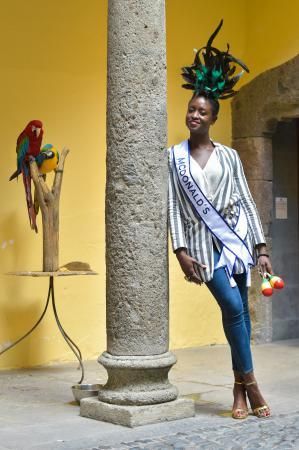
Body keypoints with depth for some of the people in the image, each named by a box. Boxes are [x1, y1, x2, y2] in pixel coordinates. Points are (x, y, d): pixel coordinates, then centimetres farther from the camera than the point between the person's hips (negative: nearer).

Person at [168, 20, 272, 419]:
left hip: (236, 236, 2)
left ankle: (239, 387, 13)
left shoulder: (229, 156, 8)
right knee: (233, 307, -14)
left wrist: (260, 246, 1)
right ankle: (249, 383, -2)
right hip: (203, 242, -1)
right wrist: (180, 250, -9)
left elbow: (246, 201, 6)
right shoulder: (174, 157, 6)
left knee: (240, 310, 1)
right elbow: (173, 206, 1)